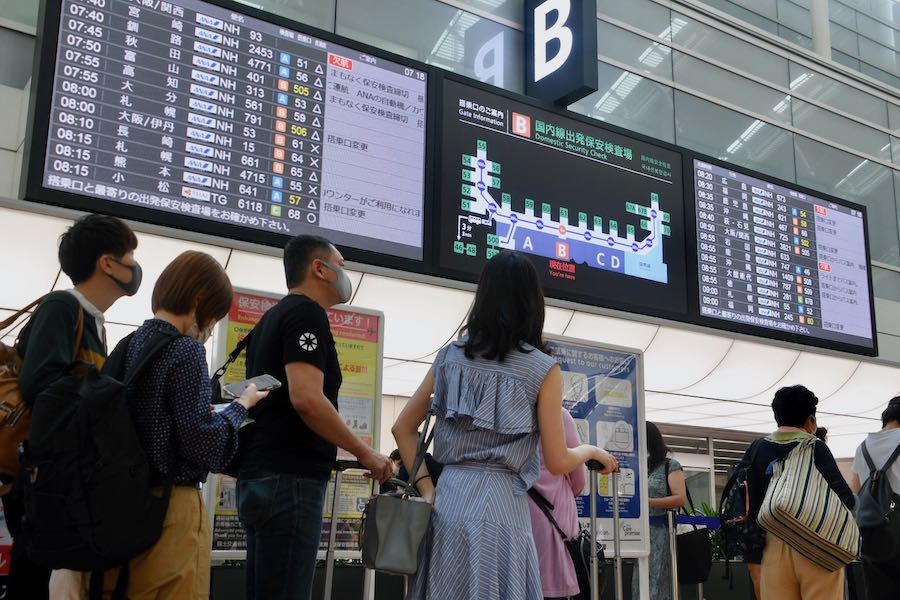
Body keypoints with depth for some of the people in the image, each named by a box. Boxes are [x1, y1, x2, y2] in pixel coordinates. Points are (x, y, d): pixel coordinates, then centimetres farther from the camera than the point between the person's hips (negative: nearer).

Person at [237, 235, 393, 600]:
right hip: (289, 480, -10)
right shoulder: (308, 313, -8)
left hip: (260, 477, 10)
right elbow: (306, 398, -21)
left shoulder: (273, 318, 21)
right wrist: (365, 453, -11)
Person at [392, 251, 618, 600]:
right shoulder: (543, 369, -3)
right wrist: (591, 451, 18)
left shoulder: (450, 356, 9)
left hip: (448, 499, 4)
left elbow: (403, 429, 11)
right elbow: (557, 463, -1)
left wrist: (427, 488, 9)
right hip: (501, 505, -4)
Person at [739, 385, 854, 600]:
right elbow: (845, 499, -7)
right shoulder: (815, 448, 0)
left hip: (773, 548, 3)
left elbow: (747, 506, 5)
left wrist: (754, 562, 8)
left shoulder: (756, 450, 8)